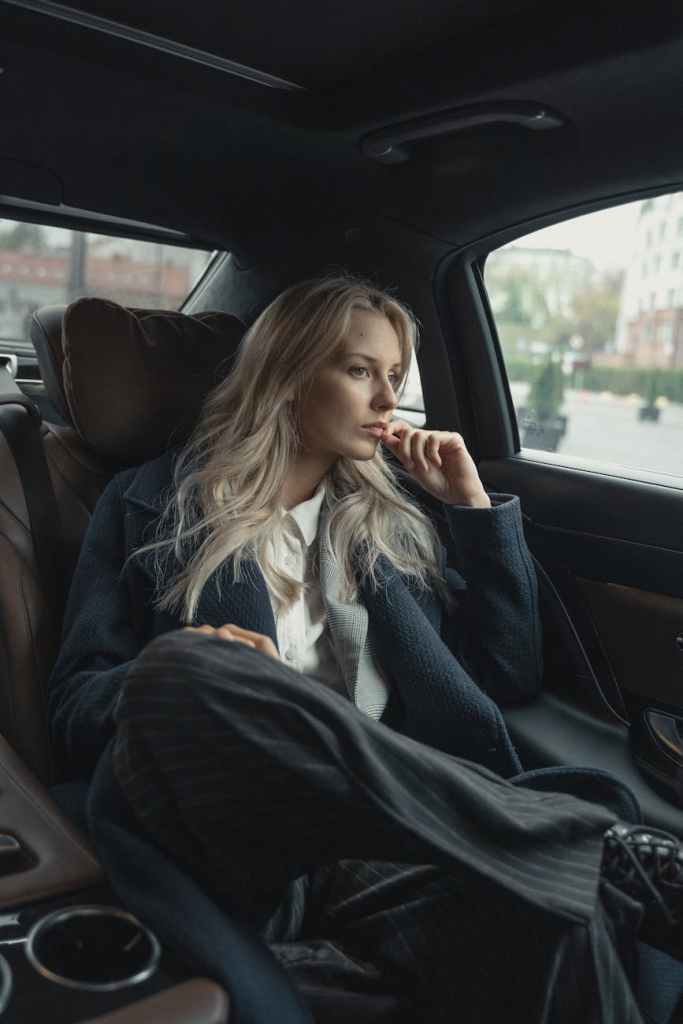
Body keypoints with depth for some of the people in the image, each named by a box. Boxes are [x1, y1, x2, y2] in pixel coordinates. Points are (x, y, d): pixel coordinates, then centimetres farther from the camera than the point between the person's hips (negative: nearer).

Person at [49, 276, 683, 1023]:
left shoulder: (389, 512, 20)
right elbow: (76, 707, 7)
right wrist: (181, 679, -16)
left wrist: (474, 505, 13)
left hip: (403, 820, 0)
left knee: (555, 915, -37)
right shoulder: (154, 504, 12)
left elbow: (509, 678, 18)